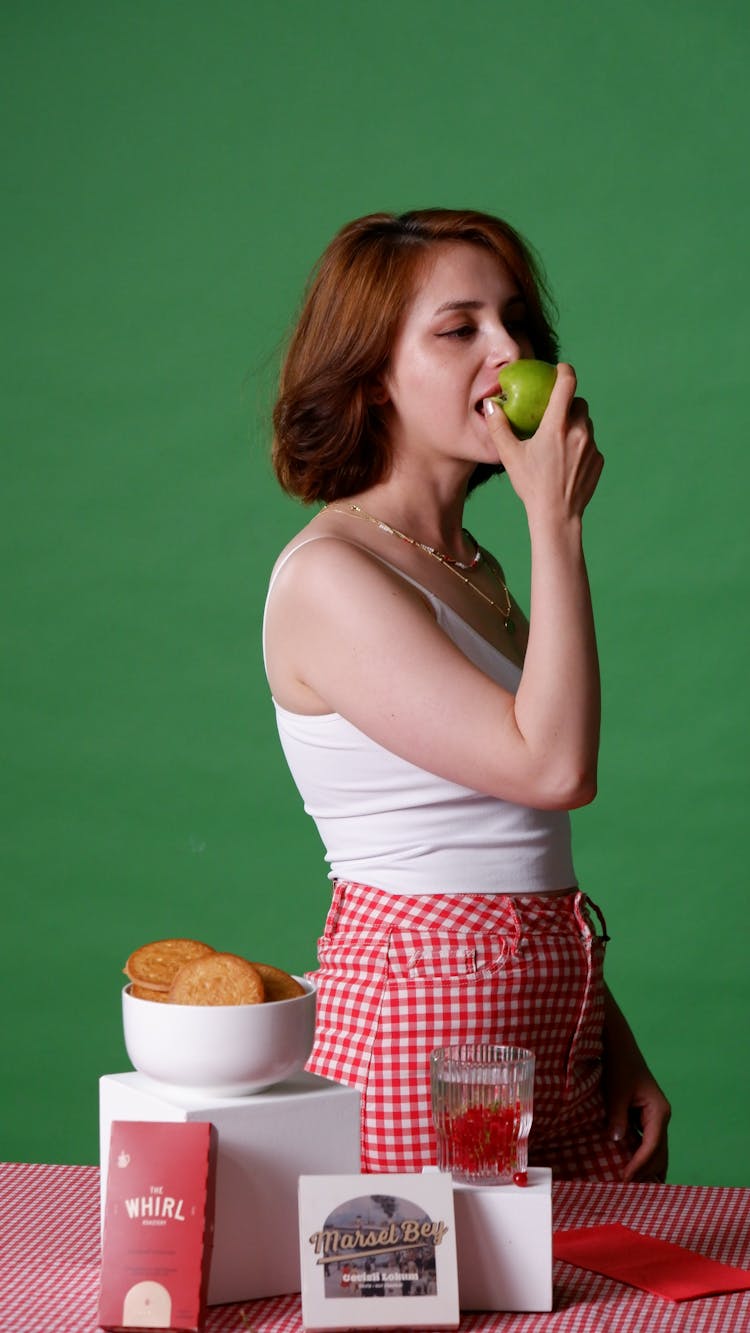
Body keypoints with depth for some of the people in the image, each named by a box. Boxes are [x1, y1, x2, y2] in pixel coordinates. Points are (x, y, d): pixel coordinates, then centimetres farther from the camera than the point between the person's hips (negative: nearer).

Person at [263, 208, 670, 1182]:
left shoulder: (469, 566, 13)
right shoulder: (329, 578, -13)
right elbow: (554, 768, -21)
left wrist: (616, 1045, 13)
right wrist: (558, 520, -15)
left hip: (555, 1019, 8)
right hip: (424, 1016, -8)